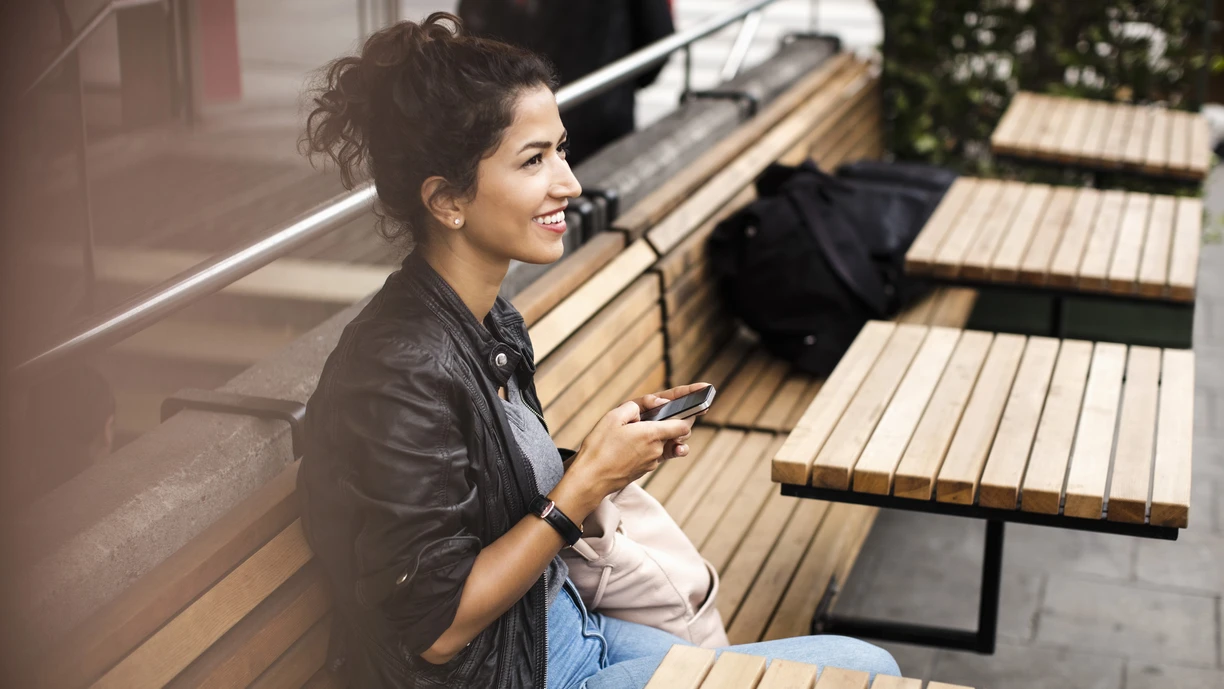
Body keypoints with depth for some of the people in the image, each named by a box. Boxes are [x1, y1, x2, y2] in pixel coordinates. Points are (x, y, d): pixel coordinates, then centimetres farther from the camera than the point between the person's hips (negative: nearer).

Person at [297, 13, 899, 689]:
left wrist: (622, 440, -5)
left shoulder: (494, 324, 2)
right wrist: (587, 481, -20)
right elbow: (437, 628, -22)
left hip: (563, 627, 9)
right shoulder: (404, 372, -26)